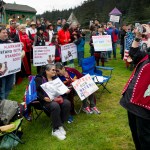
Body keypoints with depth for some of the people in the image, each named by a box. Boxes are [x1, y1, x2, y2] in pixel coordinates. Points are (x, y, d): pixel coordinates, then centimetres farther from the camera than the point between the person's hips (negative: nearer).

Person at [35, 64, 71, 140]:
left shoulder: (55, 78, 19)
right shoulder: (39, 79, 2)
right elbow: (37, 92, -6)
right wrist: (44, 98, -23)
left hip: (57, 97, 5)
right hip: (47, 99, -5)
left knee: (67, 103, -25)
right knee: (55, 106, -36)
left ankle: (60, 125, -14)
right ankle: (55, 130, -24)